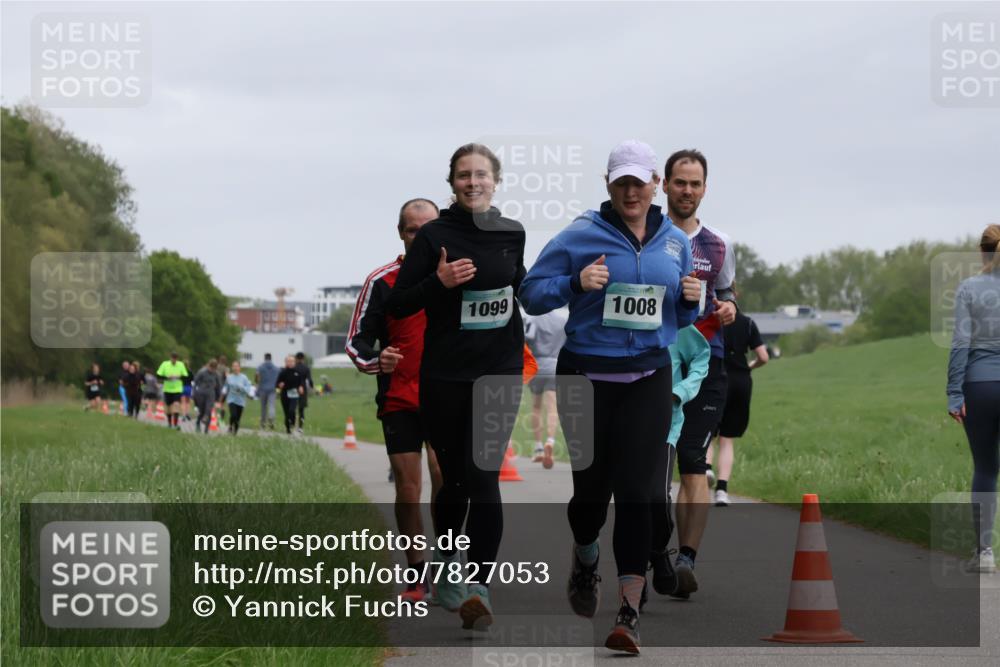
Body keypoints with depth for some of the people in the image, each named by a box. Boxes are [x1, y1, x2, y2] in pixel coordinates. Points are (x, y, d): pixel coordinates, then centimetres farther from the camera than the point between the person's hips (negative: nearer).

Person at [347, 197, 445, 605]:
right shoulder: (382, 281, 2)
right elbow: (357, 340, 2)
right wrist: (375, 360, -18)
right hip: (399, 400, 0)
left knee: (443, 477, -14)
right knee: (407, 487, 1)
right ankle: (416, 577, 13)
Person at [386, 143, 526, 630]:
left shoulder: (512, 234, 6)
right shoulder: (434, 236, -4)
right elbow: (397, 305, -6)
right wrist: (438, 282, -19)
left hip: (500, 371, 1)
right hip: (445, 375, -1)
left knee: (482, 475, -11)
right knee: (454, 477, 8)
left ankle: (478, 588, -15)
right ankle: (447, 564, 36)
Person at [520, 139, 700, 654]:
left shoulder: (675, 242, 9)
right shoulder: (581, 236, -4)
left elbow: (680, 318, 19)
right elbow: (531, 293, -4)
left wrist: (690, 300, -3)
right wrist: (576, 283, -20)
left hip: (648, 380, 2)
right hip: (587, 377, -2)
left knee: (635, 491, -8)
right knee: (591, 487, 3)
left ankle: (629, 612, -7)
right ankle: (585, 561, 38)